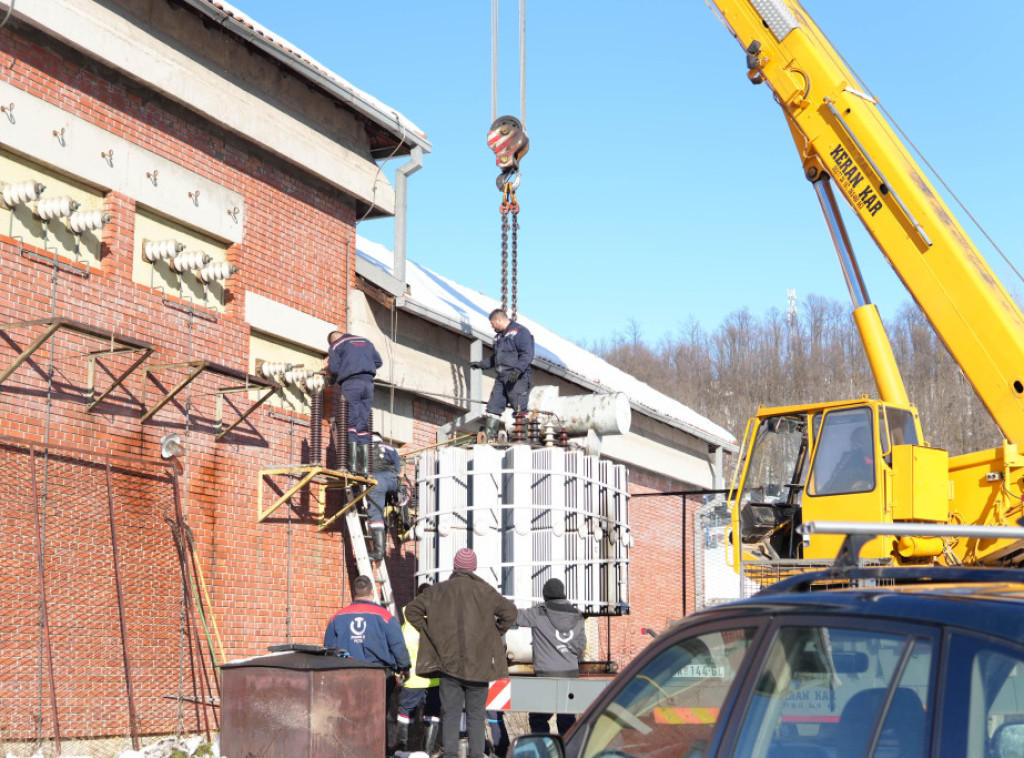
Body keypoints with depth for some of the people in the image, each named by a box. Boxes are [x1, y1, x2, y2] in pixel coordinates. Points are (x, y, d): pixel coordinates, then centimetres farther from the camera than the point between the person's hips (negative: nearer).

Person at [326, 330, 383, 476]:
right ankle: (364, 466, 0)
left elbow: (334, 368, -4)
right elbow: (378, 362, 23)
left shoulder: (336, 345, 7)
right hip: (368, 383, 5)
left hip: (350, 383, -5)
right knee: (363, 425, 5)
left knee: (350, 424, -5)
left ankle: (352, 464, -14)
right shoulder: (365, 341, 23)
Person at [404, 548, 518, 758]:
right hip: (478, 664, -1)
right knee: (476, 715, 7)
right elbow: (510, 612, -9)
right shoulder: (484, 590, -1)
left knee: (450, 714, 5)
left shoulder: (439, 590, 4)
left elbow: (412, 609, 3)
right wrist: (495, 634, 4)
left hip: (448, 662, 1)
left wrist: (430, 633, 7)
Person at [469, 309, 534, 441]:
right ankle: (489, 434, 6)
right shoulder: (499, 336, 24)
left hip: (517, 378, -8)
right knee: (494, 406, 4)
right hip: (501, 378, 8)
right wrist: (481, 364, 32)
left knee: (519, 409, -10)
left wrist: (517, 370, -25)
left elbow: (527, 355, -16)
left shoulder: (520, 331, -5)